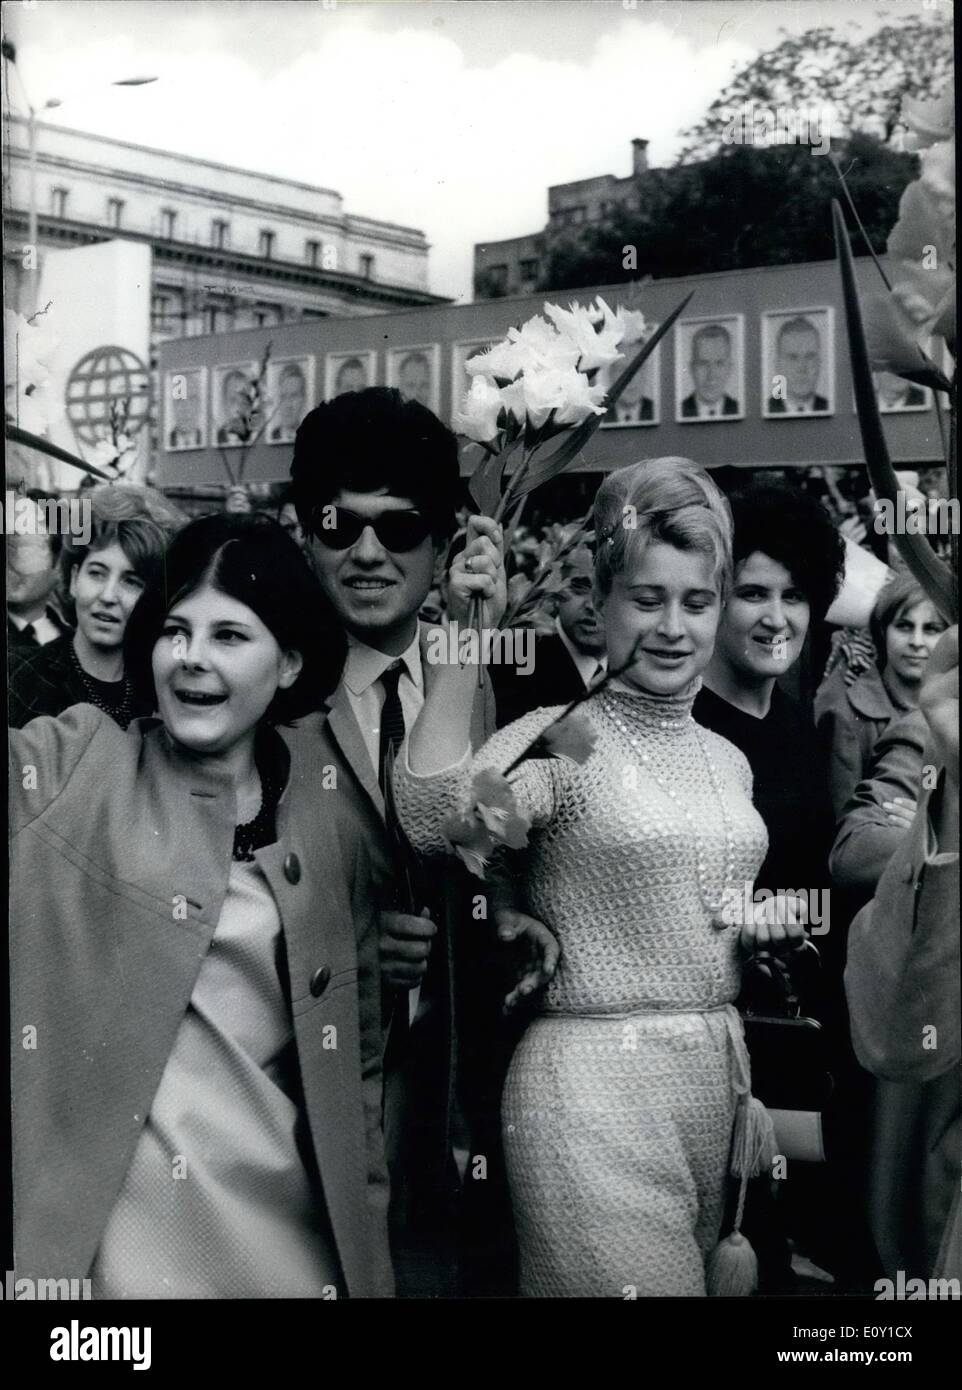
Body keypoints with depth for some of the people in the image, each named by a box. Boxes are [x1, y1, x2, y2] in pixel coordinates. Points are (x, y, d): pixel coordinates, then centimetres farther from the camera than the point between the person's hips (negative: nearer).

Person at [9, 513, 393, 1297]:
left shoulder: (330, 822, 6)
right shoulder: (65, 767, -2)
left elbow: (355, 1051, 12)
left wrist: (366, 1243, 11)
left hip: (280, 1222, 3)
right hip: (92, 1219, -3)